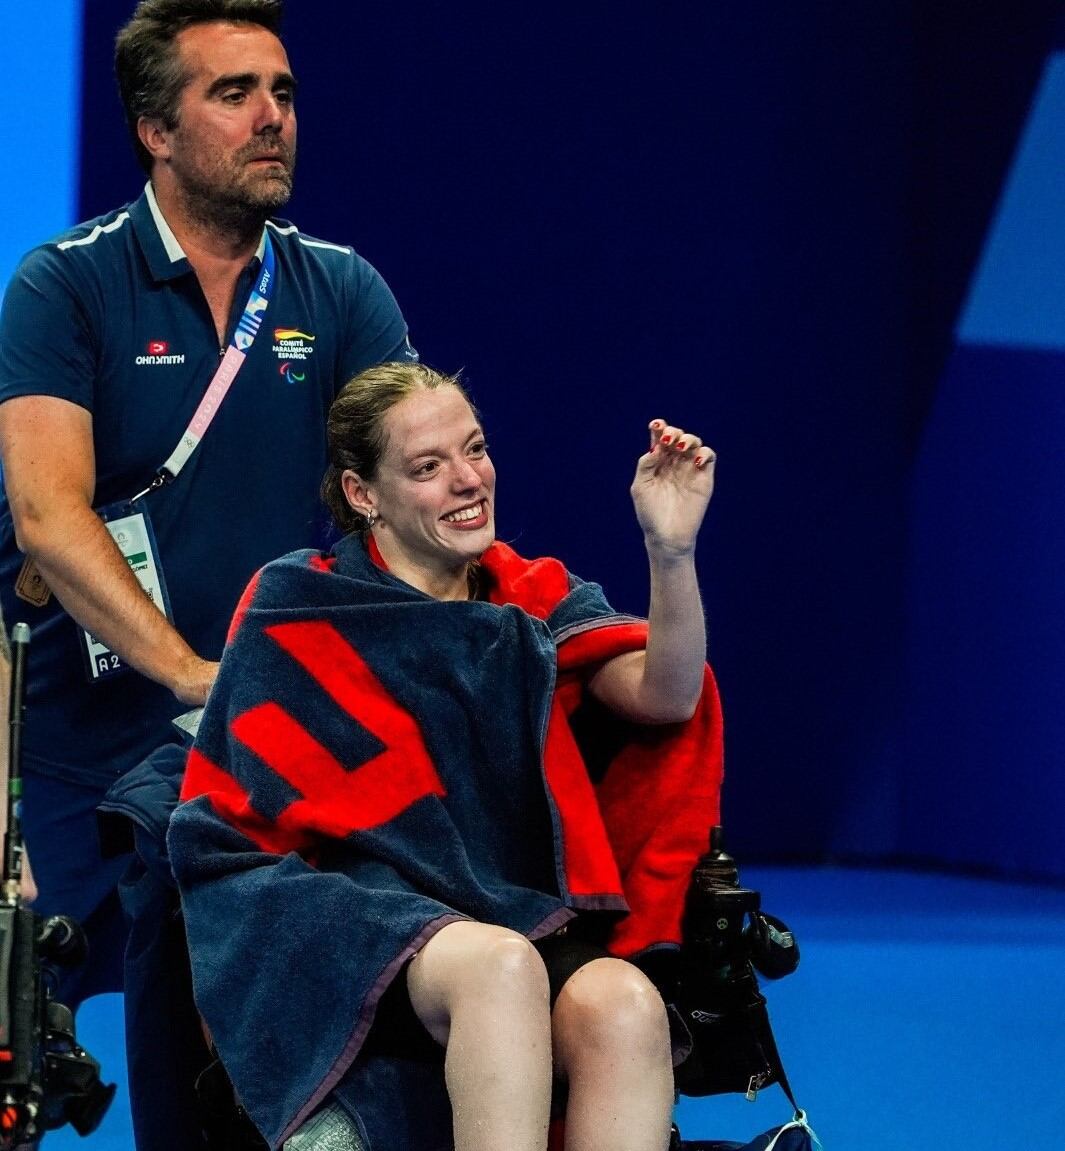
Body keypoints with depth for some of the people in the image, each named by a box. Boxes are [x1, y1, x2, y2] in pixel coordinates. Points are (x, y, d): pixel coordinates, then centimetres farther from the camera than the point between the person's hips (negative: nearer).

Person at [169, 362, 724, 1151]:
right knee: (500, 968, -38)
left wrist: (672, 551, -18)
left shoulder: (538, 599, 15)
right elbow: (228, 829, 4)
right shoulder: (296, 608, 6)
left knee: (624, 1007, -33)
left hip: (522, 918, 3)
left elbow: (665, 699, -4)